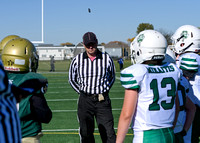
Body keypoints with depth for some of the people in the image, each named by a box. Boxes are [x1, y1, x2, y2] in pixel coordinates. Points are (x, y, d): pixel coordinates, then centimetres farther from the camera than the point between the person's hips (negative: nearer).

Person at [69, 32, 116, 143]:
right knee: (86, 133, 8)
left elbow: (112, 77, 17)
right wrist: (82, 92, 8)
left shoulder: (106, 59, 0)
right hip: (85, 100, 1)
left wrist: (104, 91, 7)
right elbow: (72, 79, 16)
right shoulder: (77, 60, 0)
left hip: (103, 100, -1)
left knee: (108, 133, -4)